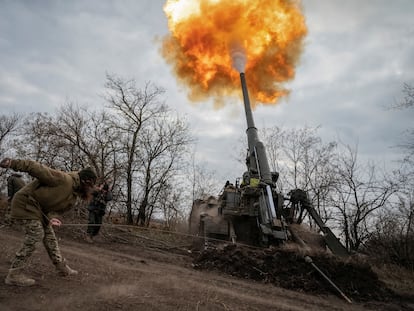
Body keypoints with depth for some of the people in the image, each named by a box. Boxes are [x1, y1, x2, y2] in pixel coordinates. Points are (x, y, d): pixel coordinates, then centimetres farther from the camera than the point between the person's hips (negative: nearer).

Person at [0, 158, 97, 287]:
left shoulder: (73, 197, 7)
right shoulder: (64, 179, -23)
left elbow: (57, 208, 3)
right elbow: (38, 169, -27)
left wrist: (52, 217, -21)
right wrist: (13, 163, -35)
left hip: (39, 208, 10)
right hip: (26, 202, -10)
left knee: (49, 235, 10)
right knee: (35, 235, -14)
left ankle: (61, 267, 20)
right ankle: (14, 275, -4)